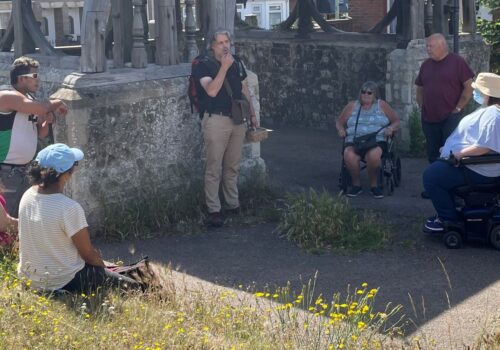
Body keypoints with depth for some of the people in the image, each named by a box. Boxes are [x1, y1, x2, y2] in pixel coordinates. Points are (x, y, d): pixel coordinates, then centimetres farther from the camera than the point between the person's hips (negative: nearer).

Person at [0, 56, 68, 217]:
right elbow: (40, 108, -32)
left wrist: (47, 121, -3)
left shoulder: (30, 101, 12)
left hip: (20, 169, 9)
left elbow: (41, 134, 19)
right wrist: (57, 103, -13)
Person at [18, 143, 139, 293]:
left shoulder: (27, 196, -6)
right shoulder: (70, 208, -27)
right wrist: (105, 270, 4)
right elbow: (89, 254, -17)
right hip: (63, 283, -8)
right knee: (131, 287, 2)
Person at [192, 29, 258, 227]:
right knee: (214, 168, -4)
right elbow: (212, 90, -23)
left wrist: (252, 114, 20)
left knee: (233, 166, 14)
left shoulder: (237, 62, 10)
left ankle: (233, 204, 25)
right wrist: (224, 67, -23)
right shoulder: (204, 66, -8)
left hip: (238, 120, 5)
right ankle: (213, 210, 2)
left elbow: (244, 89, 19)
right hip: (216, 120, -5)